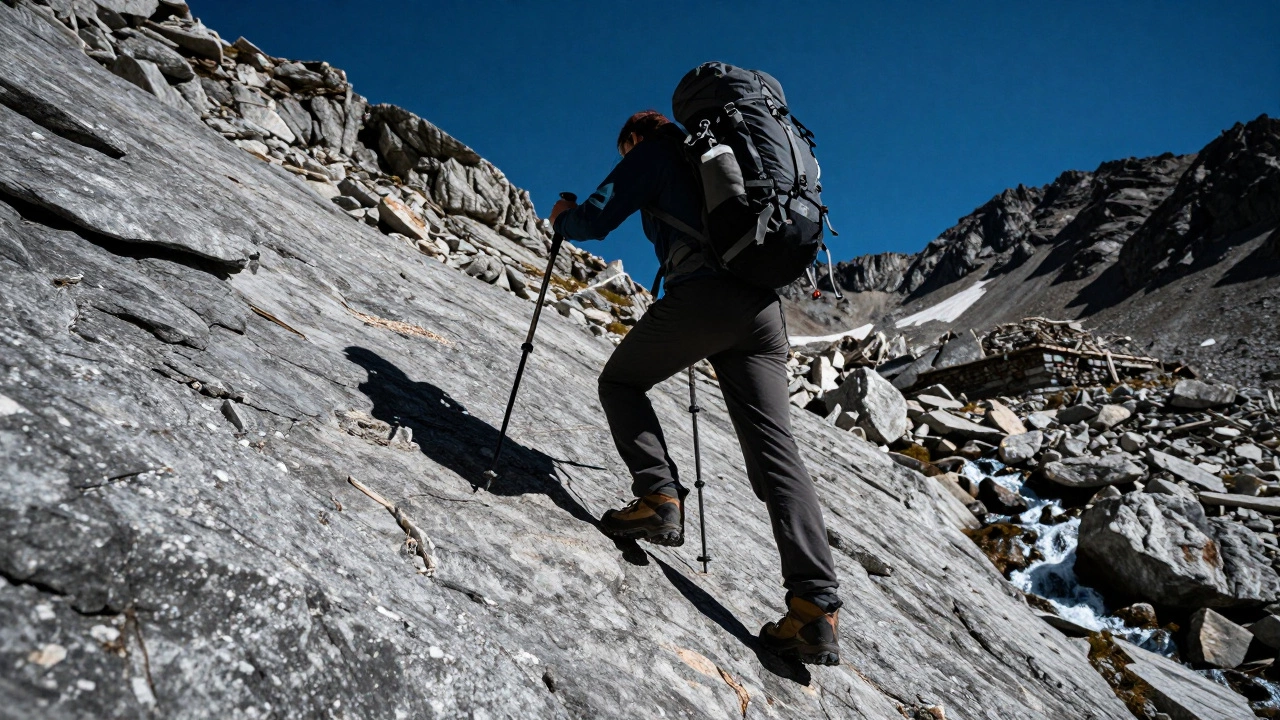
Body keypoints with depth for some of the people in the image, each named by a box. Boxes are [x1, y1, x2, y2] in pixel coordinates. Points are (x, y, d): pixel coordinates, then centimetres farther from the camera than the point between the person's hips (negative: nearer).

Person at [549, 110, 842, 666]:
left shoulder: (652, 153, 15)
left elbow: (595, 220, 7)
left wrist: (563, 219, 29)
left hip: (703, 295, -6)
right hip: (764, 306, 7)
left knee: (621, 381, 17)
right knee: (773, 447, -3)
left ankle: (659, 496, -3)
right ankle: (816, 606, -11)